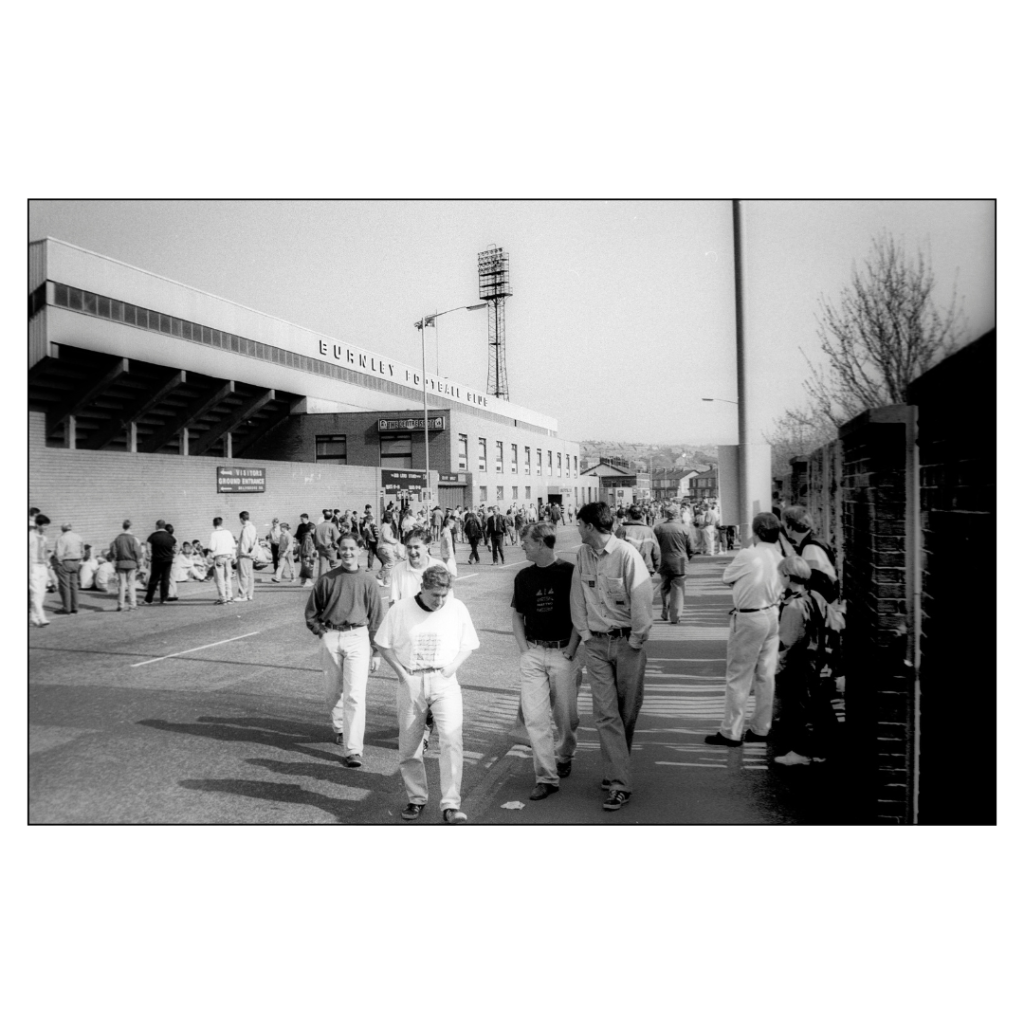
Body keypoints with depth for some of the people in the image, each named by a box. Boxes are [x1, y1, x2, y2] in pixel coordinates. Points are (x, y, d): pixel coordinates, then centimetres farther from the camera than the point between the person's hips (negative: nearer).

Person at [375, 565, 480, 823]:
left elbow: (468, 645, 10)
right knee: (409, 746, 8)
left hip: (443, 681, -1)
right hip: (411, 683, 1)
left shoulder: (457, 608, -1)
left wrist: (452, 666, -4)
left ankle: (451, 804, -11)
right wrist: (400, 671, -3)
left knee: (452, 738, -17)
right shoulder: (400, 610, -4)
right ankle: (416, 799, 27)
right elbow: (383, 644, 5)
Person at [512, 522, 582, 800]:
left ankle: (564, 756, 35)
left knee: (565, 715, 7)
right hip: (532, 653, 3)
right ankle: (546, 777, 1)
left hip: (563, 653, -3)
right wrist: (524, 649, 5)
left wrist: (570, 650, -10)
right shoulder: (523, 577, 7)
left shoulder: (570, 573, -6)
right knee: (534, 716, -5)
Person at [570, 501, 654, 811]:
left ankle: (616, 771, 26)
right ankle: (620, 783, 1)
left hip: (627, 643, -4)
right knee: (605, 712, -3)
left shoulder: (626, 554, -13)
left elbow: (641, 599, -13)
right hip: (596, 644, 4)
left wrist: (636, 641, -10)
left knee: (627, 713, 7)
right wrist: (585, 633, 5)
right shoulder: (582, 555, 4)